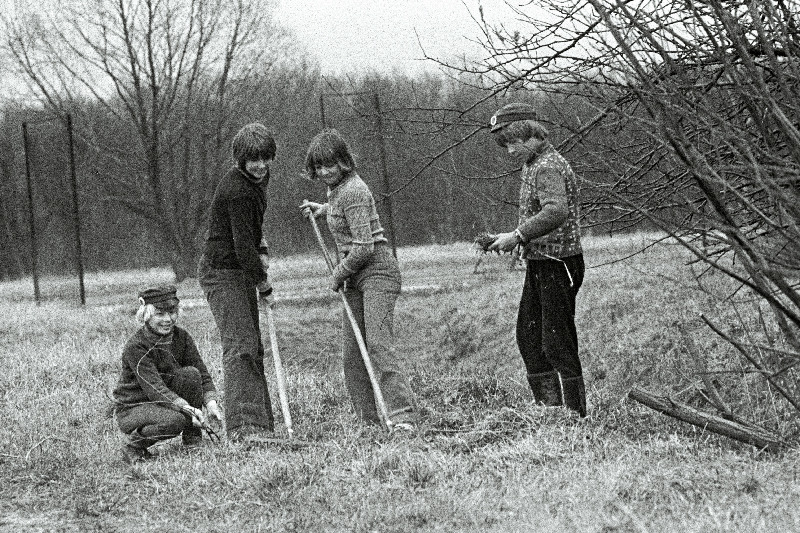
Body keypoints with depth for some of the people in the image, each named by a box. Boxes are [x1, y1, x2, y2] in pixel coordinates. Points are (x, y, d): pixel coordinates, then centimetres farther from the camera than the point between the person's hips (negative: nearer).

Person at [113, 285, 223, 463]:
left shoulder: (181, 337, -3)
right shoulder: (135, 347, -22)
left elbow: (203, 375, -7)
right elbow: (155, 388, -30)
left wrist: (211, 403, -27)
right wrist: (188, 408, -43)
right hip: (133, 407, -6)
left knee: (190, 374, -21)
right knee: (174, 420, -35)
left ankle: (193, 439, -10)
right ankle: (134, 446, -7)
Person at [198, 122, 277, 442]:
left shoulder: (259, 178, 7)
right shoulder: (236, 190, -24)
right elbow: (242, 245, -24)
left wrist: (262, 250, 9)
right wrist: (265, 287, -17)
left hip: (242, 271, 10)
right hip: (221, 272, -10)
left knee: (253, 347, 12)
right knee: (239, 346, -16)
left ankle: (261, 421, 19)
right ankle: (242, 427, -20)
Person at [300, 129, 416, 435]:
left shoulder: (353, 191, -15)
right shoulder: (338, 189, 14)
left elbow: (364, 247, -20)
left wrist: (338, 274, -8)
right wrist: (323, 209, 29)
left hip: (377, 271, -10)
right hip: (355, 278, 10)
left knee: (378, 344, -21)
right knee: (351, 353, 5)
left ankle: (402, 417, -28)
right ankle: (370, 419, 8)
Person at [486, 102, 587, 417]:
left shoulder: (547, 167, -17)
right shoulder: (532, 165, 15)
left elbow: (556, 211, -34)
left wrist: (518, 235, -31)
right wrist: (520, 242, 11)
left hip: (558, 263, -10)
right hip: (538, 263, 10)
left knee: (557, 343, -7)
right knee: (528, 335, 11)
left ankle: (576, 414, -1)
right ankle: (549, 409, 17)